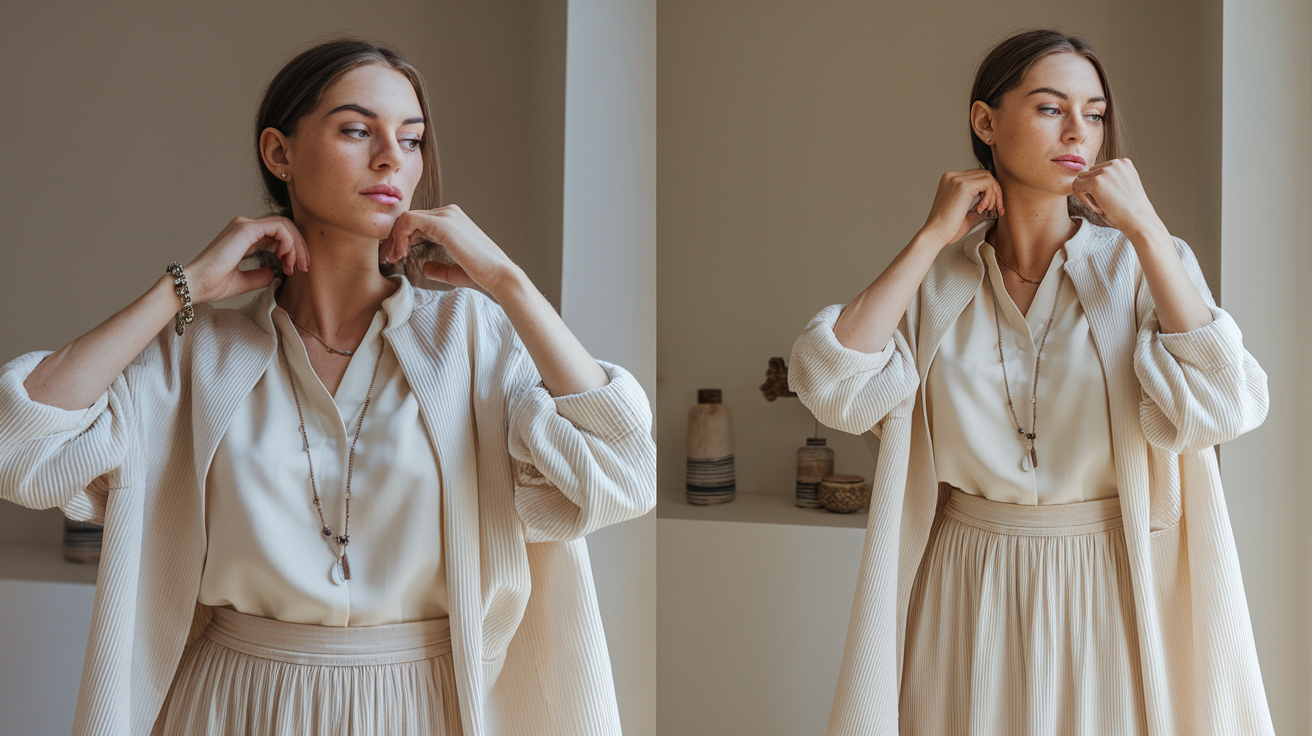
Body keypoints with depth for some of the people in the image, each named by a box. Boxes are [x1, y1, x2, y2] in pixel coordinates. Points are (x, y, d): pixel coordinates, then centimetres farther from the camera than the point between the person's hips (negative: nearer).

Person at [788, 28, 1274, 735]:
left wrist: (1143, 227, -17)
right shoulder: (935, 278, 0)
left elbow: (1220, 406, -20)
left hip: (1110, 593, 0)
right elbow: (833, 386, -16)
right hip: (969, 597, 1)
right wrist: (933, 236, -12)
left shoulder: (1139, 264, -4)